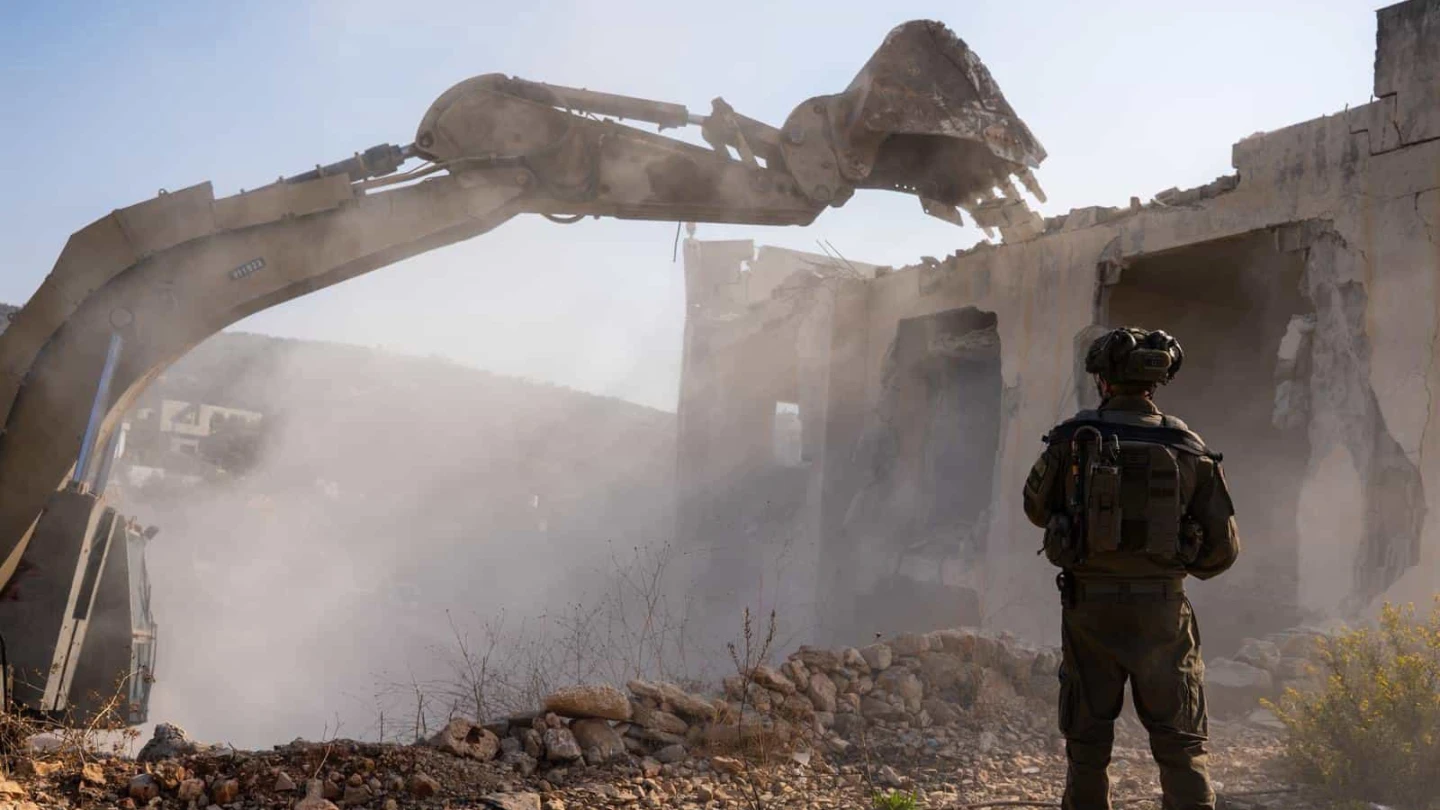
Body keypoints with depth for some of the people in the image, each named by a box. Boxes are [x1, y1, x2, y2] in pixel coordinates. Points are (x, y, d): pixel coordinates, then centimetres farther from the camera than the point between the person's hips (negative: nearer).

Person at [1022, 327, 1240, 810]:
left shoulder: (1073, 438, -5)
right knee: (1181, 747, 8)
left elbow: (1037, 508, 11)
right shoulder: (1188, 447, -2)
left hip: (1090, 607, 0)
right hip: (1162, 611, 1)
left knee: (1087, 744, 11)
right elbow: (1223, 547, 1)